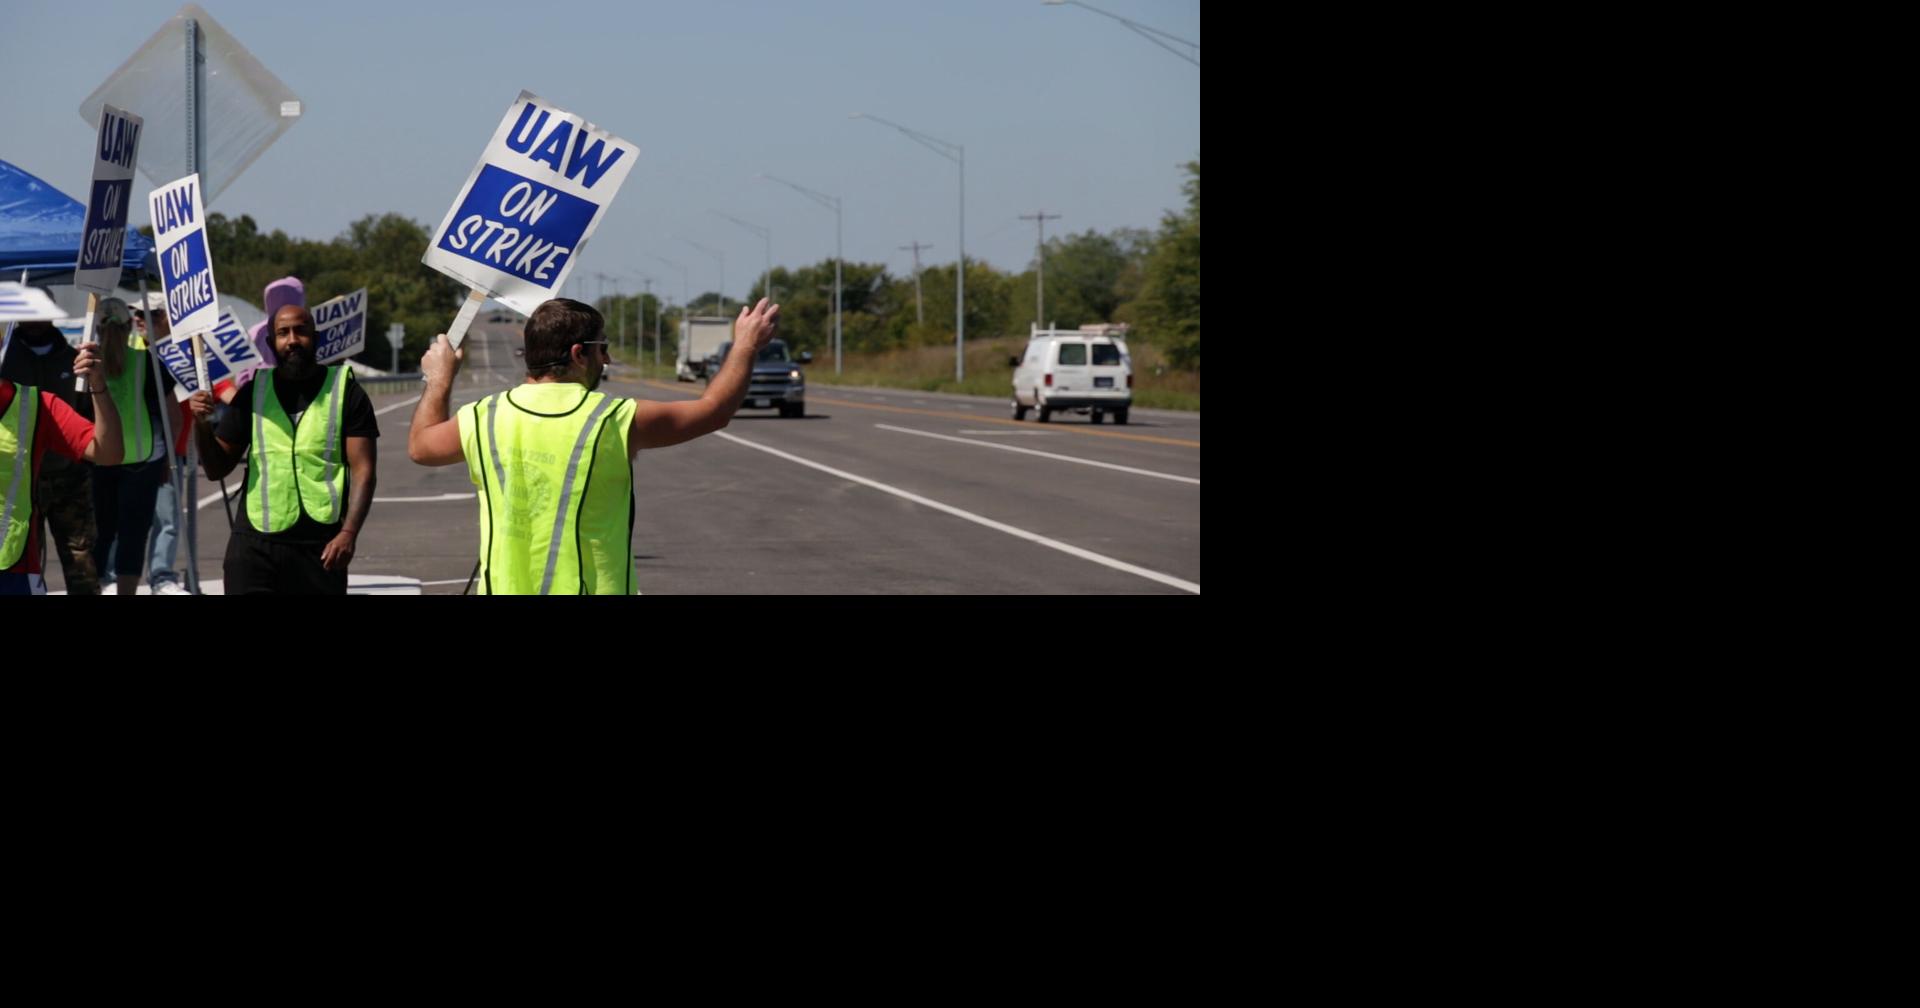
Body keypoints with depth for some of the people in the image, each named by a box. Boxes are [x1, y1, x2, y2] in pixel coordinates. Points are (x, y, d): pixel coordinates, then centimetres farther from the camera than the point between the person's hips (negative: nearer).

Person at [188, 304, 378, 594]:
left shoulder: (345, 392, 3)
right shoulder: (253, 392, 10)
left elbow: (362, 471, -3)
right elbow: (218, 468, 12)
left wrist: (349, 533, -16)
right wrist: (202, 426, -7)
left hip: (320, 546, -1)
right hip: (254, 543, 1)